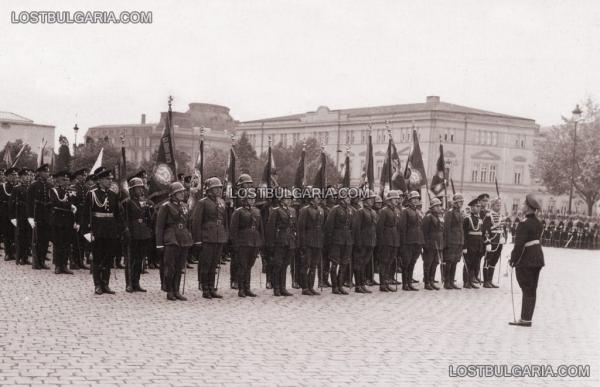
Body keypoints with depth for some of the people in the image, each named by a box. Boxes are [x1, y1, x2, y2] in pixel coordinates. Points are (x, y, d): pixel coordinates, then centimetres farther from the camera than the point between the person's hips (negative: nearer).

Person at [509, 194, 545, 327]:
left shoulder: (524, 224, -19)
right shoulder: (538, 223, 8)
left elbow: (519, 245, -22)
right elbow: (535, 240, 11)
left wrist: (513, 260, -11)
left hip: (526, 261, -8)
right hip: (537, 258, 8)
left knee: (527, 290, -2)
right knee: (532, 290, 11)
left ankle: (525, 319, 3)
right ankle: (527, 318, 19)